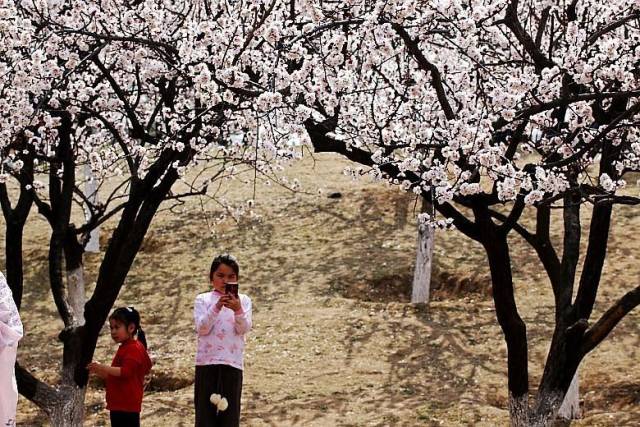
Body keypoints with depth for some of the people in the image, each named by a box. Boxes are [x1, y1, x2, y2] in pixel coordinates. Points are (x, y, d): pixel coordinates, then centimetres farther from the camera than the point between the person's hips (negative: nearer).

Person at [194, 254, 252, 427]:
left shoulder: (243, 300, 9)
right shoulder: (203, 299, 6)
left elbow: (244, 329, -5)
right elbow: (202, 329, -8)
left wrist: (238, 310, -25)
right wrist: (217, 307, -22)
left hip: (232, 364, 1)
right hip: (207, 362, -1)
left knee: (229, 413, 0)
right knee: (206, 412, -2)